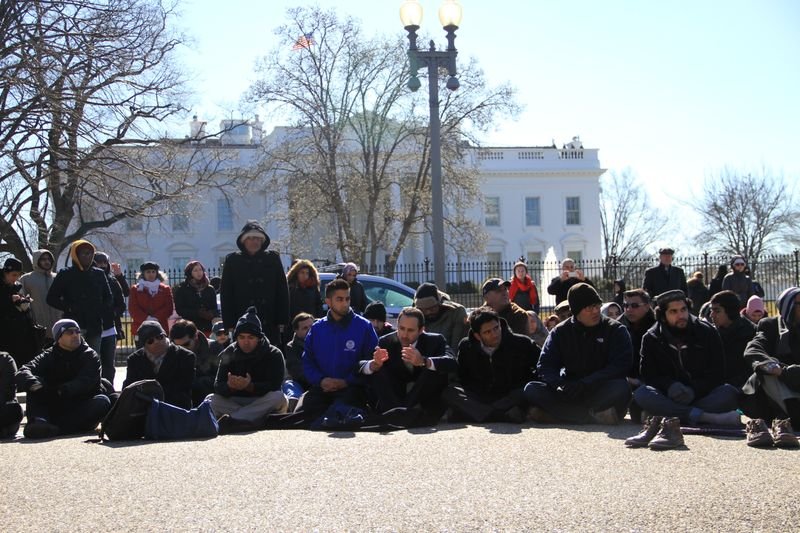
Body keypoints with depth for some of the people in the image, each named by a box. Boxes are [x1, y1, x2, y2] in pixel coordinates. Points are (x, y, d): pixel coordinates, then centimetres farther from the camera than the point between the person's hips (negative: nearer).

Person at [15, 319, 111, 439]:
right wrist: (32, 383, -37)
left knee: (103, 402, -31)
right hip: (55, 408, 1)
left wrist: (62, 391, -36)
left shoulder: (90, 356, 1)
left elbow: (85, 382, -18)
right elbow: (23, 372, -13)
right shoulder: (49, 356, 6)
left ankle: (56, 427, -44)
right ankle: (38, 422, -41)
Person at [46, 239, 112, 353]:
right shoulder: (65, 274, 2)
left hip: (95, 327, 4)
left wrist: (102, 310, 0)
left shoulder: (99, 274, 12)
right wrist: (69, 308, -10)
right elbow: (51, 298, 2)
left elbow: (109, 298, 19)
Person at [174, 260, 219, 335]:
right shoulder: (182, 289, 7)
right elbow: (179, 310, -1)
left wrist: (211, 314, -10)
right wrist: (198, 313, -14)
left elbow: (214, 309, 15)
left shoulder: (210, 289, 16)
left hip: (207, 328, 2)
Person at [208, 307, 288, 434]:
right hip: (235, 402, 2)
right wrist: (230, 386, -35)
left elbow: (274, 385, -19)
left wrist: (250, 386, -37)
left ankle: (230, 420, -42)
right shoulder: (229, 353, 2)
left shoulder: (274, 355, -5)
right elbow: (218, 386, -9)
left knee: (278, 398, -33)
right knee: (211, 400, -22)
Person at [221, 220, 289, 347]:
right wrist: (229, 323, -4)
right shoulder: (232, 261, 5)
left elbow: (282, 292, 5)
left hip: (270, 325, 1)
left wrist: (282, 321, -1)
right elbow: (226, 294, 4)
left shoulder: (273, 259, 7)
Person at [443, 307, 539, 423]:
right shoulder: (466, 347, 4)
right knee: (449, 392, -26)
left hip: (511, 398, -2)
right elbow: (462, 379, 10)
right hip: (478, 398, 2)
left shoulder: (522, 343, -2)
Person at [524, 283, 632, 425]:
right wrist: (560, 384, -24)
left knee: (621, 388, -35)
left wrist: (585, 383, -24)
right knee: (532, 389, -22)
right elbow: (545, 365, 0)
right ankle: (594, 416, -27)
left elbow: (620, 366, -12)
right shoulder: (560, 332, 7)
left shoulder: (616, 330, 0)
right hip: (570, 391, 3)